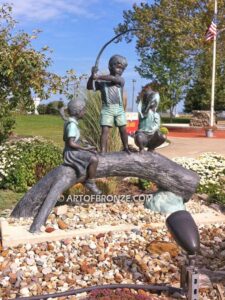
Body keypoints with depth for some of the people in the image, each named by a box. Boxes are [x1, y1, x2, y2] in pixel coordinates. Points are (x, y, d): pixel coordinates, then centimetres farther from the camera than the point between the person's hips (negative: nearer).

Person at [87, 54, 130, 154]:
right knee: (105, 130, -9)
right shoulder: (101, 81, 5)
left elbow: (113, 78, -17)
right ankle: (103, 151, -9)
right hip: (107, 109, -2)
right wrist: (92, 76, -20)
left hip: (119, 108, 2)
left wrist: (98, 76, -24)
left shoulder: (121, 80, 5)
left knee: (123, 130, 7)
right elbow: (89, 87, -3)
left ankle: (126, 148, 24)